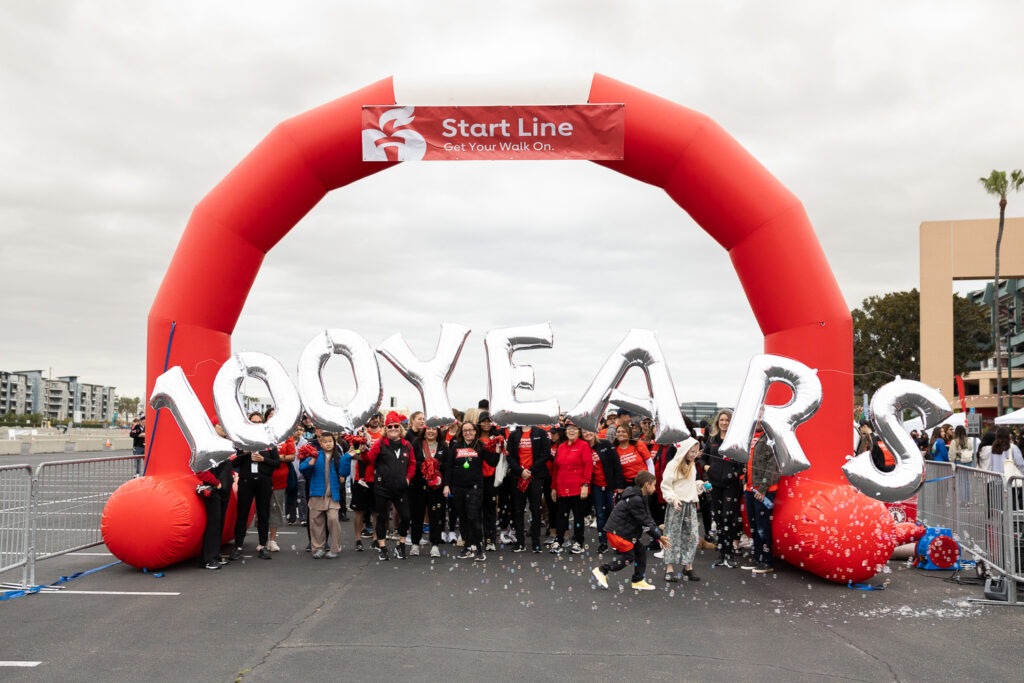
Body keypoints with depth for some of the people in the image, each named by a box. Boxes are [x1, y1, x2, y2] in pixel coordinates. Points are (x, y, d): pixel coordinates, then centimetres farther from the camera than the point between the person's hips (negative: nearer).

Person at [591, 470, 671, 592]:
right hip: (617, 531, -10)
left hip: (625, 531, 10)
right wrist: (659, 537, -12)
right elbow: (645, 522, -20)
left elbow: (648, 518, 11)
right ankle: (602, 570, 5)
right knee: (628, 557, -3)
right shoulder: (635, 500, -22)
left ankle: (638, 581, 15)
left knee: (640, 551, 9)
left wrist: (659, 536, 4)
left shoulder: (640, 497, 11)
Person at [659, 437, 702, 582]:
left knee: (692, 536, 3)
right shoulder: (673, 465, -7)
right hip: (676, 505, -6)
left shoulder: (692, 466, 16)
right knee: (673, 535, -3)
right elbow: (665, 485, -11)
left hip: (690, 505, 7)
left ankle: (688, 566, 12)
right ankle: (670, 569, 0)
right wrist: (673, 498, -22)